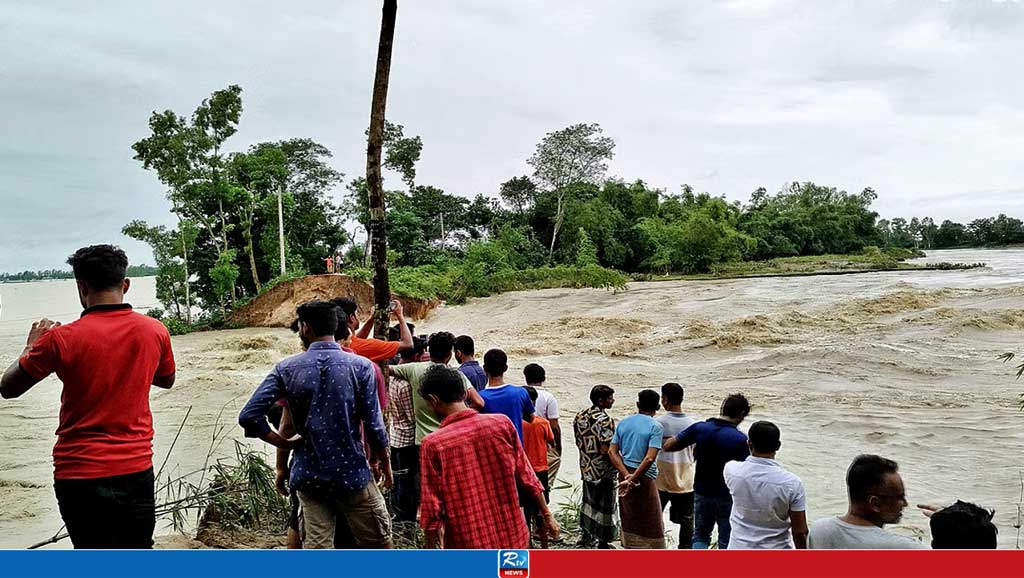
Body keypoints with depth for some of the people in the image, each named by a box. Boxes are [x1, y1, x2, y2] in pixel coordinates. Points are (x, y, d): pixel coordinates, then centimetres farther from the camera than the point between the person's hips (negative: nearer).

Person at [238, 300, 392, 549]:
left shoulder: (286, 369, -2)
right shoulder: (361, 366, -8)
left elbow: (249, 416, -9)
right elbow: (374, 426, -9)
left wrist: (286, 444, 2)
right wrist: (384, 463, 7)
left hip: (309, 476, 3)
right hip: (352, 473, -2)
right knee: (379, 543, 13)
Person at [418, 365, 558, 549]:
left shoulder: (433, 444, -15)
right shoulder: (501, 423, -7)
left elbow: (432, 508, -12)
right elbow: (527, 477, 2)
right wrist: (546, 515, 14)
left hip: (467, 547, -3)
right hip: (512, 536, 3)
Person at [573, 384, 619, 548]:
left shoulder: (580, 416, 2)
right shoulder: (604, 421, -23)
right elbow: (605, 450, -25)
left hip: (586, 467, 7)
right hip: (603, 470, -7)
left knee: (588, 502, 21)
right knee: (605, 506, 6)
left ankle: (585, 537, 31)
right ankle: (603, 544, 16)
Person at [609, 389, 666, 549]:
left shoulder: (623, 423, 6)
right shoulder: (655, 427, -11)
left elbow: (612, 451, -1)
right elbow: (650, 458, -21)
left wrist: (627, 475, -9)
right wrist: (633, 480, -17)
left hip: (625, 476, 6)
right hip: (644, 477, -6)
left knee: (629, 519, 17)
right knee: (651, 524, 3)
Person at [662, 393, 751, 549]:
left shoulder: (700, 428, -8)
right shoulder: (740, 439, -17)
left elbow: (667, 446, -4)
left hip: (702, 493, 3)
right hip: (727, 497, -3)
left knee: (700, 536, 19)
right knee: (726, 541, 13)